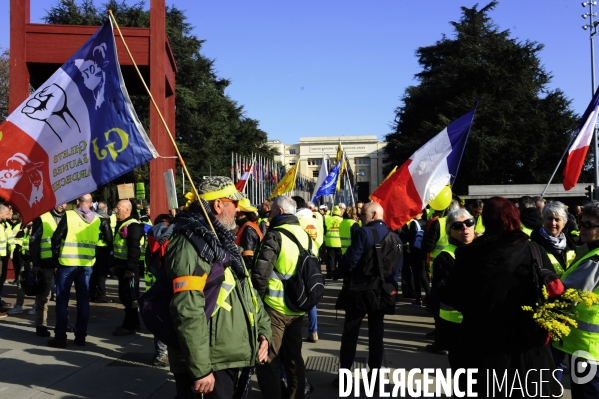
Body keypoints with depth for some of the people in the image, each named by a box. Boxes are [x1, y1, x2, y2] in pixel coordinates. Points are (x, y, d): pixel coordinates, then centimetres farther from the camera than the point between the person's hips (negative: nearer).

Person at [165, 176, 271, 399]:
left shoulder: (223, 242, 15)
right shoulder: (190, 245, -18)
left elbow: (248, 292, 22)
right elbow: (188, 313, -25)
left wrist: (263, 330, 11)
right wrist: (200, 370, -25)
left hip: (231, 359, 9)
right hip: (207, 366, -9)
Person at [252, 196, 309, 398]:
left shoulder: (275, 235, -13)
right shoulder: (305, 235, 7)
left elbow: (261, 273, -19)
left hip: (275, 306, -7)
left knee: (268, 358, 3)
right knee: (294, 355, 17)